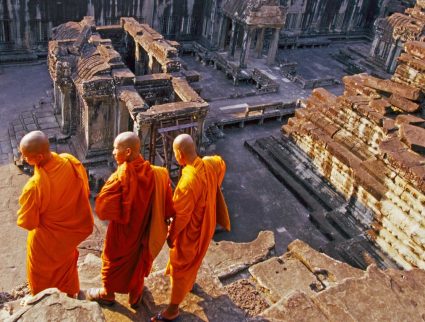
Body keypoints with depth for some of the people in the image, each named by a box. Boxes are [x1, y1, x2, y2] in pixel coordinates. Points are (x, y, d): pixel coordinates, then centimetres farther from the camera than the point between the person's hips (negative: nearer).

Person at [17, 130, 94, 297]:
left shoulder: (35, 186, -38)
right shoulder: (71, 161, -22)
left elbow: (27, 222, -21)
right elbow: (85, 191, -4)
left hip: (49, 239, -5)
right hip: (76, 226, 6)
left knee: (41, 273, 26)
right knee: (67, 261, 34)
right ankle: (69, 294, 57)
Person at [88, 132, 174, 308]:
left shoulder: (121, 176, -32)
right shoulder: (155, 173, -17)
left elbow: (102, 207, -29)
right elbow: (167, 206, -10)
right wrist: (145, 214, 6)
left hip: (122, 231, -4)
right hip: (144, 231, 4)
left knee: (113, 261, 23)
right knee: (138, 262, 27)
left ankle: (107, 294, 47)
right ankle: (135, 296, 47)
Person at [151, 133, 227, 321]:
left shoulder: (188, 181, -38)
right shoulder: (211, 164, -14)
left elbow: (181, 216, -27)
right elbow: (222, 164, 13)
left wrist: (171, 235, -9)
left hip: (190, 230, -8)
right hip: (205, 224, 8)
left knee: (180, 267, 11)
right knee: (192, 258, 34)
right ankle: (189, 281, 61)